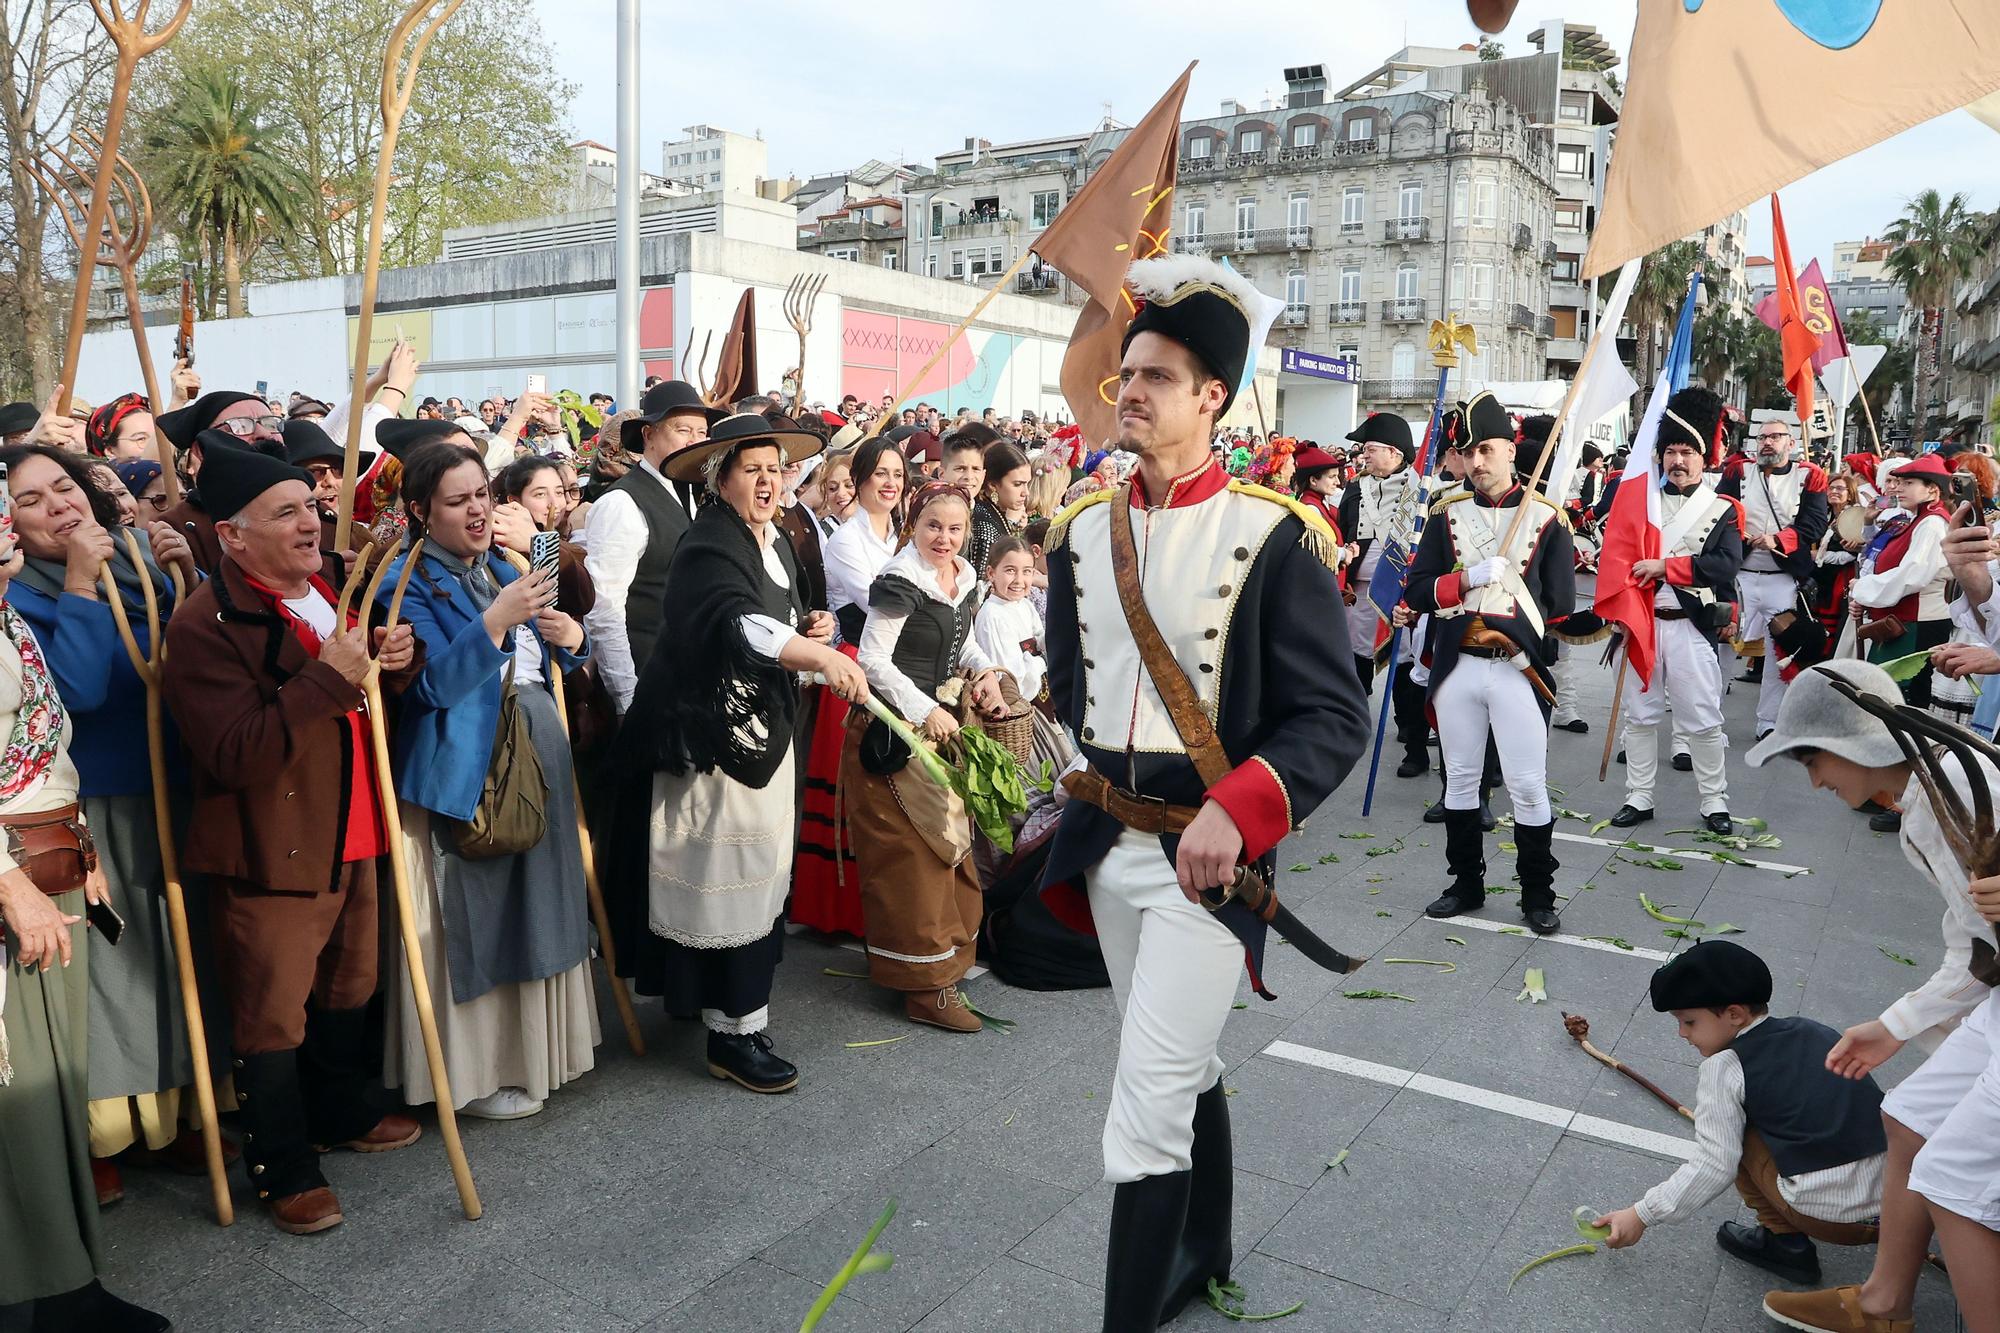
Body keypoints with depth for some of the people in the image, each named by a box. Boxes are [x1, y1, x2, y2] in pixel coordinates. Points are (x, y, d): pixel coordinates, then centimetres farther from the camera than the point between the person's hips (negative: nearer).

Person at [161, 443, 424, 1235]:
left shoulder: (329, 592, 9)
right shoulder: (206, 626, -19)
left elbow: (367, 703, 23)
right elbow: (238, 755, -27)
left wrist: (394, 664, 0)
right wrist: (328, 678, -30)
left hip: (350, 840, 8)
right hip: (268, 858, -8)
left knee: (348, 992, 22)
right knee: (273, 1018, 4)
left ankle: (341, 1115, 41)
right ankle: (283, 1170, 19)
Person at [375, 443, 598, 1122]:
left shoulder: (504, 569, 12)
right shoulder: (407, 582, -10)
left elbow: (552, 665, 16)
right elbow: (433, 687, -21)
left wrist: (571, 637, -6)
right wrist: (497, 620, -31)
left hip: (538, 763, 7)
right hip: (464, 774, -7)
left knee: (534, 908, 15)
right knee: (475, 921, 1)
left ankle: (534, 1047, 31)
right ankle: (473, 1072, 16)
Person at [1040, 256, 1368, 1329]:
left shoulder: (1274, 536, -13)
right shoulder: (1081, 531, 4)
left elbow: (1335, 714, -15)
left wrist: (1236, 810, -26)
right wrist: (1103, 773, 8)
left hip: (1208, 856, -6)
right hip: (1108, 841, 6)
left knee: (1146, 1116, -7)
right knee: (1187, 1066, 24)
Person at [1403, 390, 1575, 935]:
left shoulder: (1547, 518, 0)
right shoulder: (1446, 514, 6)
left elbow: (1560, 604, 1)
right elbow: (1415, 592, 0)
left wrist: (1526, 649, -7)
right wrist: (1467, 579, -14)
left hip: (1517, 669, -3)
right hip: (1456, 666, 3)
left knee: (1527, 785, 1)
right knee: (1460, 779, 12)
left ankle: (1537, 894, 15)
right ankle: (1466, 884, 25)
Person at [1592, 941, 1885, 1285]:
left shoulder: (1724, 1068, -6)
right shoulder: (1817, 1033, 11)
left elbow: (1715, 1167, -8)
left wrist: (1641, 1215, 0)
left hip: (1825, 1213, -7)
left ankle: (1785, 1242, 11)